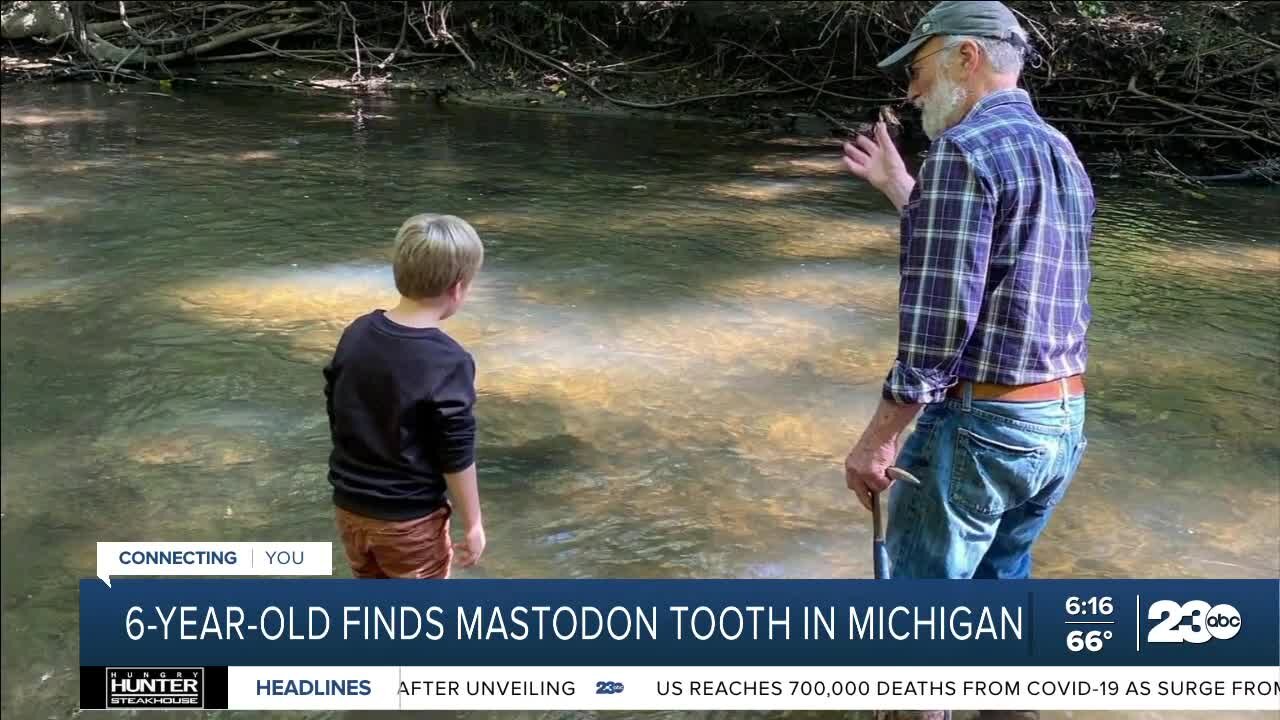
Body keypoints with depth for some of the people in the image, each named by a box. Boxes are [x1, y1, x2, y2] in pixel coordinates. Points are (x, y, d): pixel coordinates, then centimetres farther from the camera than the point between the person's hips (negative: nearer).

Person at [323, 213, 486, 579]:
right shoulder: (448, 361, -22)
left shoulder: (356, 333, -4)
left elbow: (335, 415, 7)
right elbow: (456, 457, -18)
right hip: (410, 520, -6)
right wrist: (473, 524, -6)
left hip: (351, 507, 6)